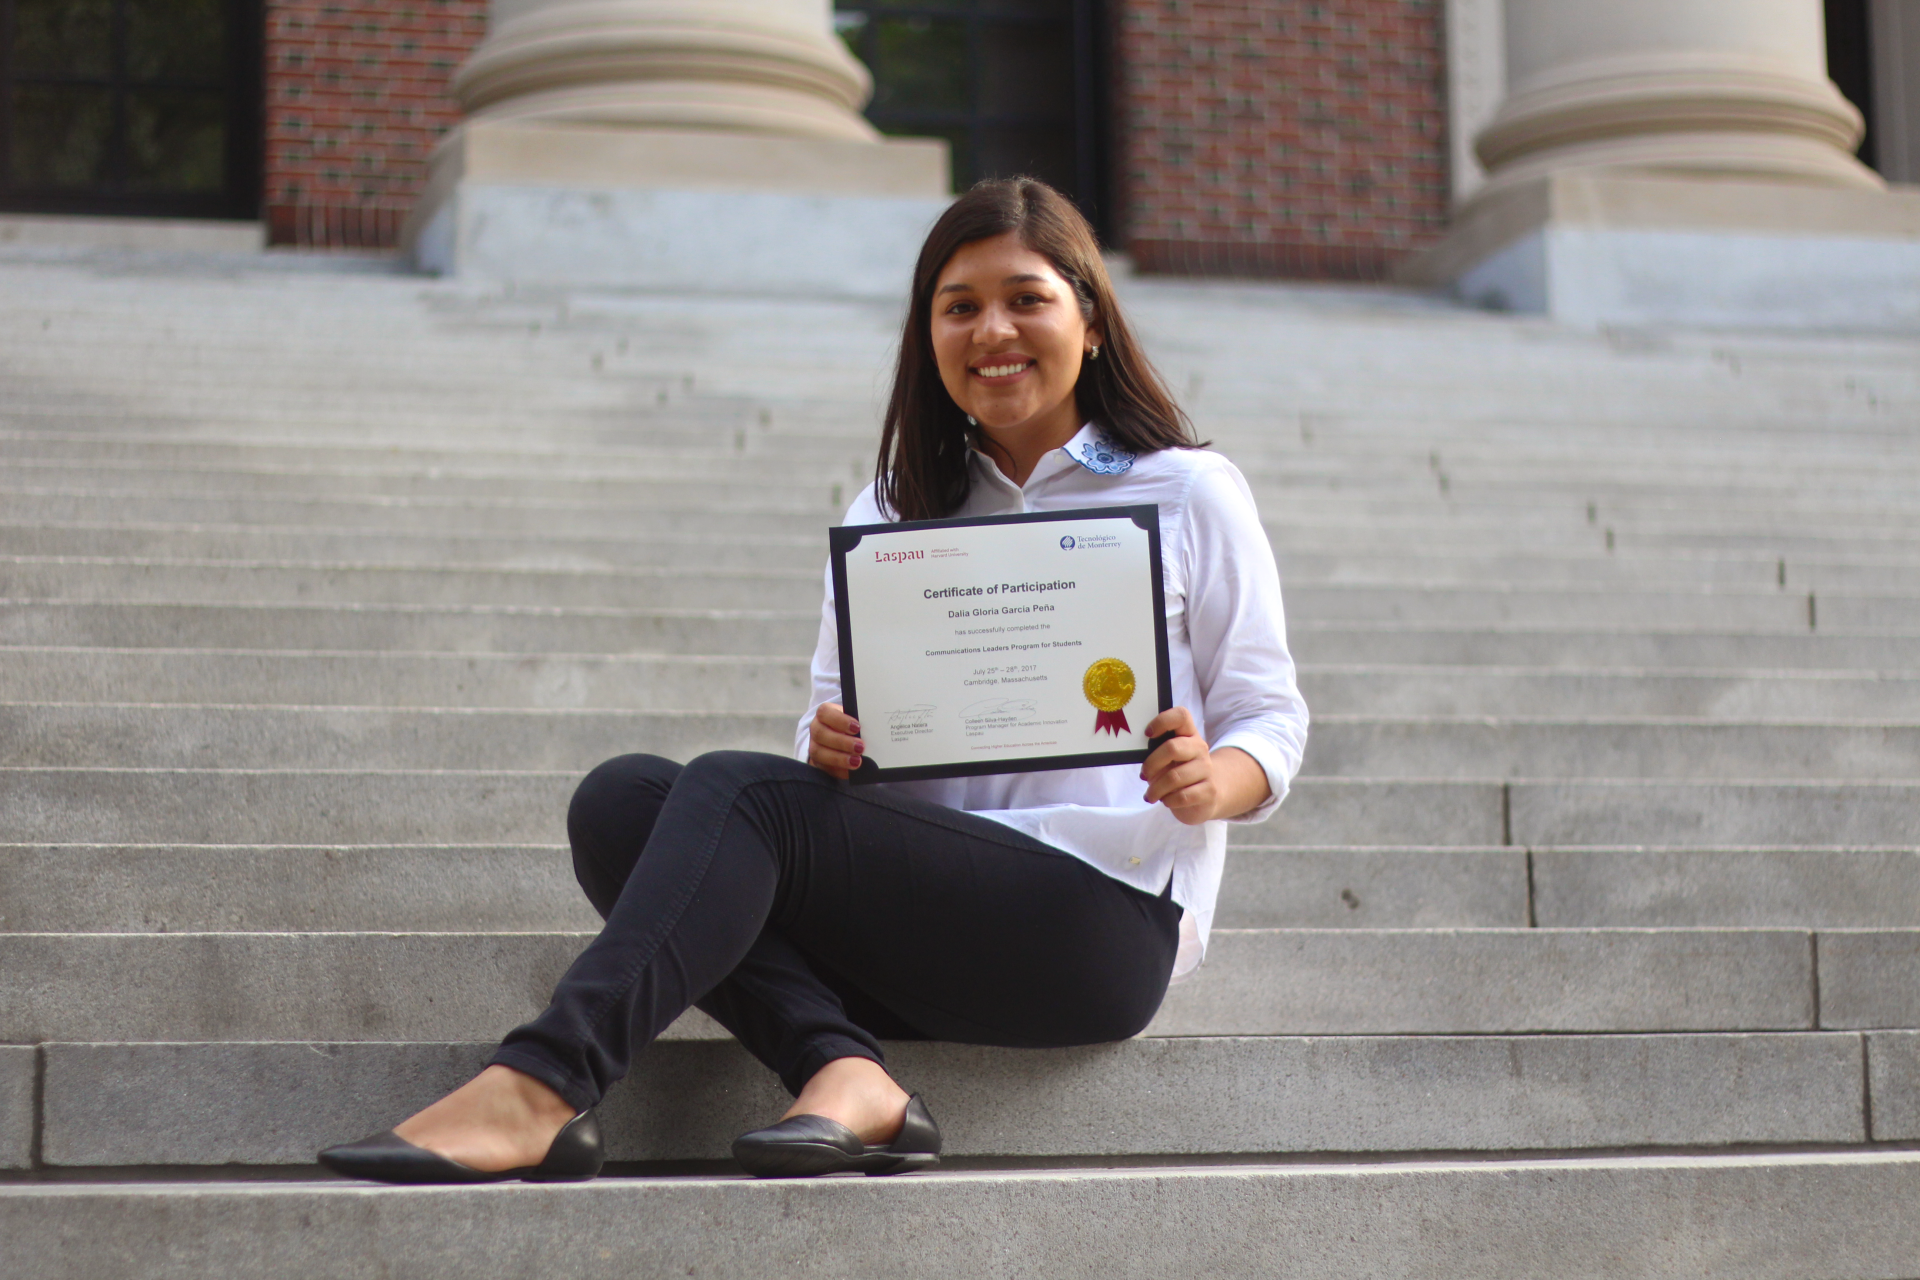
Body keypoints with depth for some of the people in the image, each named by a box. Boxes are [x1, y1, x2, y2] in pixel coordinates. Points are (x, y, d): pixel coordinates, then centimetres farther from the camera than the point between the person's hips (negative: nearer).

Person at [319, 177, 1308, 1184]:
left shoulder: (1190, 493, 9)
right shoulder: (895, 507, 21)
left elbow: (1271, 721, 6)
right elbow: (840, 710, 16)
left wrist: (1211, 782, -18)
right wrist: (832, 744, -10)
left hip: (1103, 918, -5)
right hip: (928, 895, 6)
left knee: (738, 789, -27)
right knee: (622, 798, -19)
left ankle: (539, 1087, -40)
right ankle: (846, 1072, -36)